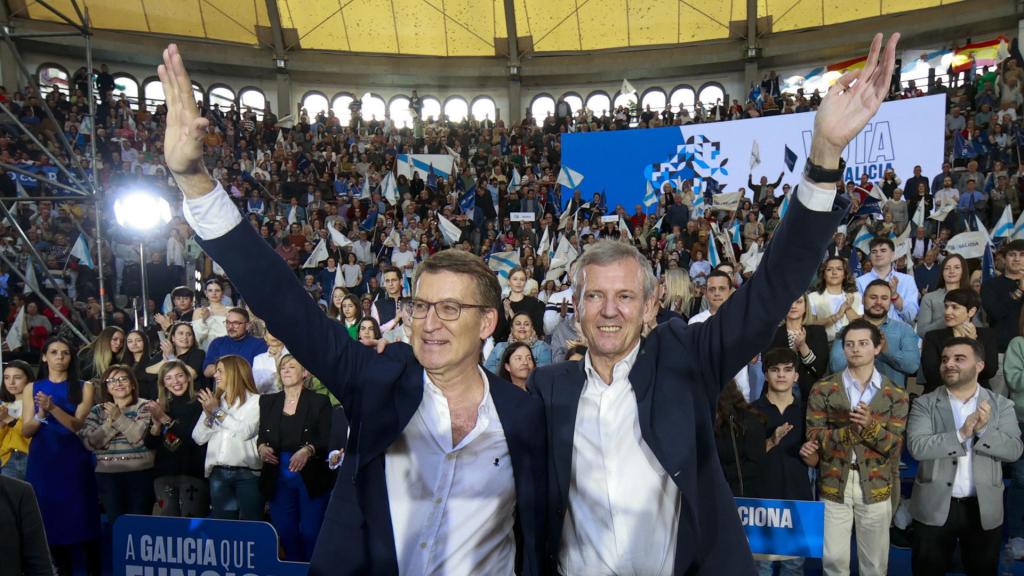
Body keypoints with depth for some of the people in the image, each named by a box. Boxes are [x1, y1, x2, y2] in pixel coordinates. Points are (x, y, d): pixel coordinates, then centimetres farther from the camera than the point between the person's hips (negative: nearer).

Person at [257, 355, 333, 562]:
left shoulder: (319, 402, -1)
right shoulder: (268, 401, 11)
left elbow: (327, 440, -6)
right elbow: (261, 436, 14)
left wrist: (308, 450, -24)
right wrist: (262, 447, -8)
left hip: (310, 480, -3)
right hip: (278, 480, 4)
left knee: (310, 533, -2)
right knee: (285, 533, 7)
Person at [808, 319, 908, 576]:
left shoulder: (895, 395, 2)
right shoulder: (823, 389, -1)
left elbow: (894, 446, -4)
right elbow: (814, 437, -6)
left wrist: (870, 425, -22)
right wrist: (850, 429, -21)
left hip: (875, 487, 1)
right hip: (834, 485, -1)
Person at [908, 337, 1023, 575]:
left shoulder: (1001, 404, 3)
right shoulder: (924, 404, -3)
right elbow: (917, 447, -16)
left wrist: (984, 430, -22)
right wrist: (961, 434, -24)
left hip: (984, 509, 2)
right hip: (935, 507, -1)